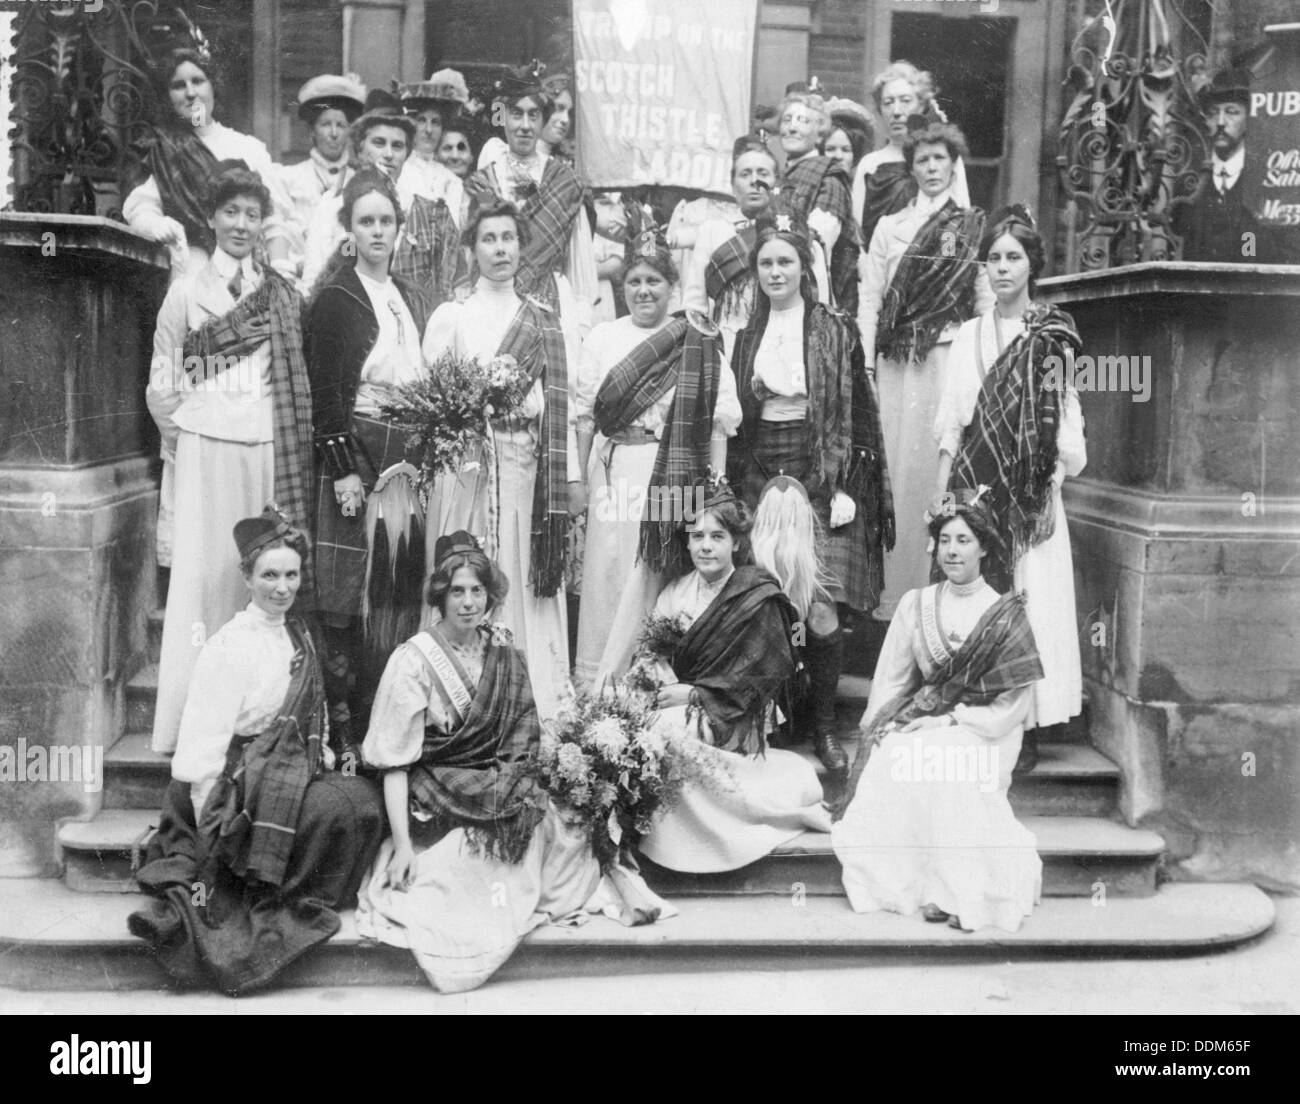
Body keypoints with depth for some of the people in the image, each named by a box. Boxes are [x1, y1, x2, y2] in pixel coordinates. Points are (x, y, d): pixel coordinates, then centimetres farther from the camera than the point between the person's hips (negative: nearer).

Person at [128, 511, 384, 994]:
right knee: (340, 806, -24)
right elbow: (204, 746, -16)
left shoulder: (297, 636, 9)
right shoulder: (228, 647, -15)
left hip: (286, 770, 8)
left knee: (364, 798, -13)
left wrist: (323, 754, 0)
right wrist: (214, 838, -16)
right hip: (233, 785, -8)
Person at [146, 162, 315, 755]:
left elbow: (297, 382, 11)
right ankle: (184, 723, 3)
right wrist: (180, 435, 5)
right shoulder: (187, 289, 5)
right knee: (201, 574, -3)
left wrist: (290, 441, 3)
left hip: (268, 448, 2)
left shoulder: (284, 295, 11)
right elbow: (161, 382, 8)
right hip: (205, 449, -2)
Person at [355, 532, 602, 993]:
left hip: (501, 789, 5)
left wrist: (515, 780, -6)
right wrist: (402, 845, -17)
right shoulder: (414, 660, -11)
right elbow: (395, 761, -12)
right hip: (440, 805, -5)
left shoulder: (502, 649, 3)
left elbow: (524, 731, 11)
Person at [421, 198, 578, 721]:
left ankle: (535, 706, 8)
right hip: (466, 460, -2)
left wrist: (571, 474, 4)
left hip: (528, 464, 2)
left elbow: (558, 401, 10)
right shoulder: (451, 315, 8)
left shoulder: (544, 320, 14)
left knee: (524, 576, 1)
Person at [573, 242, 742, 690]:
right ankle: (594, 682, 13)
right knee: (608, 565, 3)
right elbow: (584, 414, 10)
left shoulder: (701, 342, 2)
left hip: (674, 471, -2)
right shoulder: (602, 338, 10)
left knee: (655, 570, -2)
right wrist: (580, 476, 5)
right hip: (613, 468, 2)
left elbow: (719, 418, -2)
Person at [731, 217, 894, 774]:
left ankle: (825, 727, 4)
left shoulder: (834, 329, 3)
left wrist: (845, 486, -7)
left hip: (820, 474, -3)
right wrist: (737, 482, 8)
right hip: (762, 473, 3)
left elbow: (855, 414, 0)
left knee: (819, 609, -10)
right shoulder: (747, 336, 14)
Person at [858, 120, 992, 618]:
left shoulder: (974, 226, 10)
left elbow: (987, 301, 5)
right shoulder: (889, 227, 15)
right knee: (896, 468, 0)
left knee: (941, 466, -6)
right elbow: (869, 298, 9)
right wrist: (864, 365, -1)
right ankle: (894, 594, 5)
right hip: (898, 365, 2)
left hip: (951, 359, -2)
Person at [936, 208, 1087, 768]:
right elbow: (950, 425, 9)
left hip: (1030, 491, -2)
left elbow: (1067, 421, 3)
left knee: (1030, 600, -2)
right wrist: (942, 498, 3)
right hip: (975, 487, 2)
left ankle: (1028, 726, 4)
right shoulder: (970, 335, 11)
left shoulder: (1053, 337, 4)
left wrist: (1056, 471, -11)